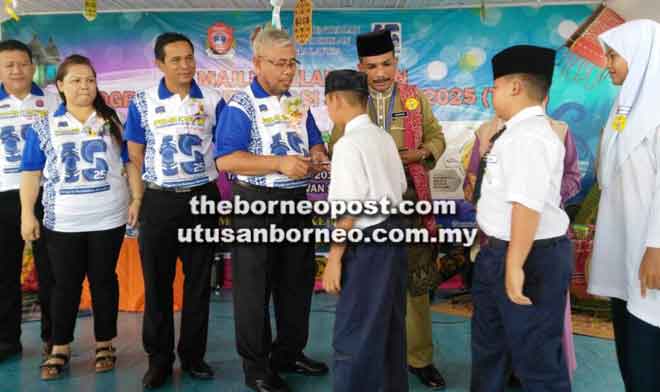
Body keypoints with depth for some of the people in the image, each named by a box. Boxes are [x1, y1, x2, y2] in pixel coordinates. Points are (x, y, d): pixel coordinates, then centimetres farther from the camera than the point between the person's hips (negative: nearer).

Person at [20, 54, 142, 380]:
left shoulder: (113, 121, 5)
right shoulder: (44, 127, 5)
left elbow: (131, 162, 5)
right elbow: (31, 173, 4)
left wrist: (137, 199, -4)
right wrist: (27, 214, -1)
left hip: (108, 218, 0)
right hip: (62, 222, 0)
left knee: (104, 280, 9)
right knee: (65, 284, 8)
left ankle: (105, 344, 21)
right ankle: (60, 348, 20)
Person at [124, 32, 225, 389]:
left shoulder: (213, 101, 1)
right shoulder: (142, 103, 0)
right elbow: (135, 152, 6)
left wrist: (195, 177, 3)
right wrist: (162, 180, 5)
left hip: (202, 198, 1)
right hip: (159, 201, 0)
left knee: (199, 281, 8)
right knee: (157, 282, 6)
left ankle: (193, 355, 22)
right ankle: (159, 359, 19)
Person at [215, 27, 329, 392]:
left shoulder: (298, 104, 11)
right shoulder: (240, 106, -11)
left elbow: (315, 145, 16)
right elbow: (225, 160, -19)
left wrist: (317, 157, -9)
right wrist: (280, 164, -25)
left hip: (297, 201, 7)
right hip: (256, 204, -7)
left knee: (297, 281, 15)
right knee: (254, 287, 3)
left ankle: (289, 353, 32)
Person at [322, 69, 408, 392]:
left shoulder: (348, 144, -16)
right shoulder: (384, 138, 9)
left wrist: (334, 258, -16)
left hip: (368, 242, -9)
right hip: (394, 231, 10)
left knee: (355, 334, 1)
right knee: (389, 324, 23)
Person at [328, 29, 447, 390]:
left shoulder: (416, 98, 7)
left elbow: (436, 138, 9)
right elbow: (336, 150, 5)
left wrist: (419, 154, -12)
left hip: (410, 200, 0)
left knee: (415, 279, 3)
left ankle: (419, 357, 16)